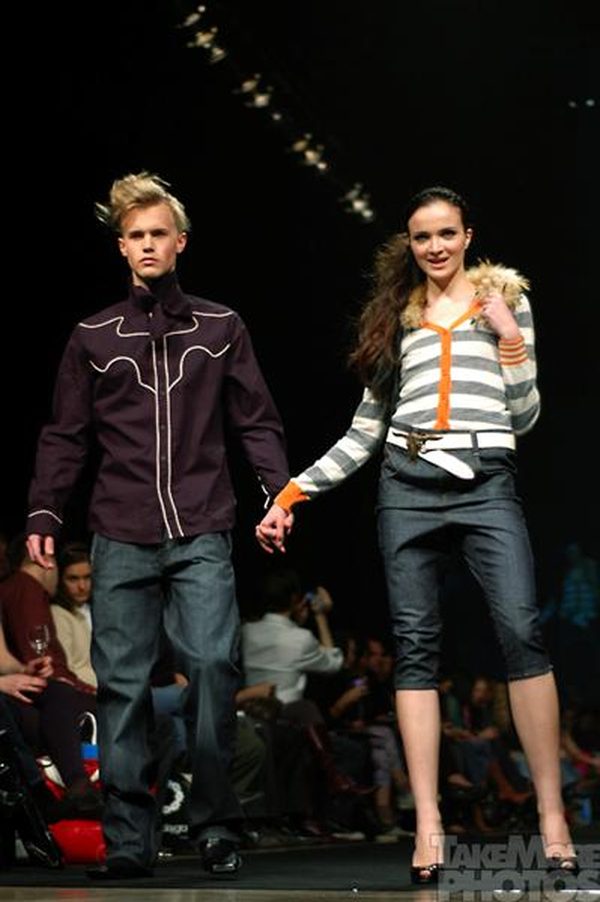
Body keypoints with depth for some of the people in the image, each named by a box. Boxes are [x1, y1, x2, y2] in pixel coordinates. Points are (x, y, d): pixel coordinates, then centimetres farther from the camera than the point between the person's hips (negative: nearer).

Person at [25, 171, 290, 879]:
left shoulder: (220, 328, 10)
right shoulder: (94, 337, 11)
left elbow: (257, 423, 10)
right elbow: (65, 437, 12)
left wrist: (278, 492, -3)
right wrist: (43, 513, 2)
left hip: (202, 536, -1)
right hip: (120, 541, 1)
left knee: (212, 665, -13)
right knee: (122, 686, -1)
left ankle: (215, 827, -1)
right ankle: (128, 841, 4)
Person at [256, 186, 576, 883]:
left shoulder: (503, 298, 13)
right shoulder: (397, 317, 17)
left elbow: (524, 417, 10)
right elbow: (365, 432, 18)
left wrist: (509, 336, -2)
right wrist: (293, 493, 11)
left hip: (486, 485, -2)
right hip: (408, 488, 2)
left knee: (522, 630, -18)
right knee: (415, 645, -5)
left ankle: (551, 815, -15)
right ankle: (428, 825, -7)